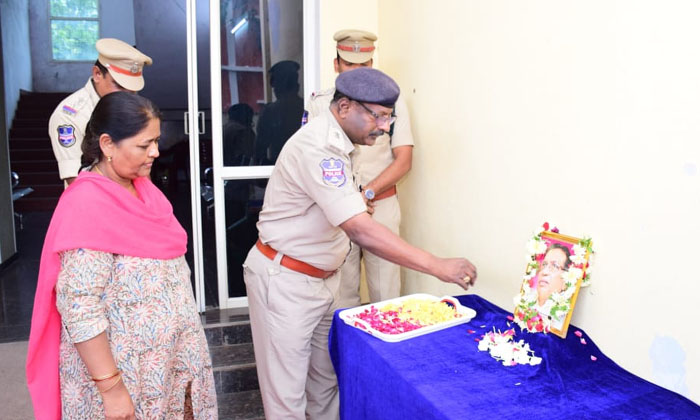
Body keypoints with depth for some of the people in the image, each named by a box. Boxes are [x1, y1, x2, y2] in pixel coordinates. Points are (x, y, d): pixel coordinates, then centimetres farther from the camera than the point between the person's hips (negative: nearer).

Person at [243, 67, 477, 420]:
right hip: (285, 280, -9)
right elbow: (360, 230, -34)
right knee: (288, 391, 3)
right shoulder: (318, 148, -27)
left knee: (325, 376, 18)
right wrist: (438, 267, -33)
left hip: (321, 277, 9)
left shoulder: (334, 141, 5)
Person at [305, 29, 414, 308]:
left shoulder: (391, 100, 3)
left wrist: (368, 192, -13)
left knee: (386, 294, 2)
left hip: (382, 206, 0)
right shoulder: (319, 103, 5)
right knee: (342, 295, 6)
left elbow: (403, 160, 0)